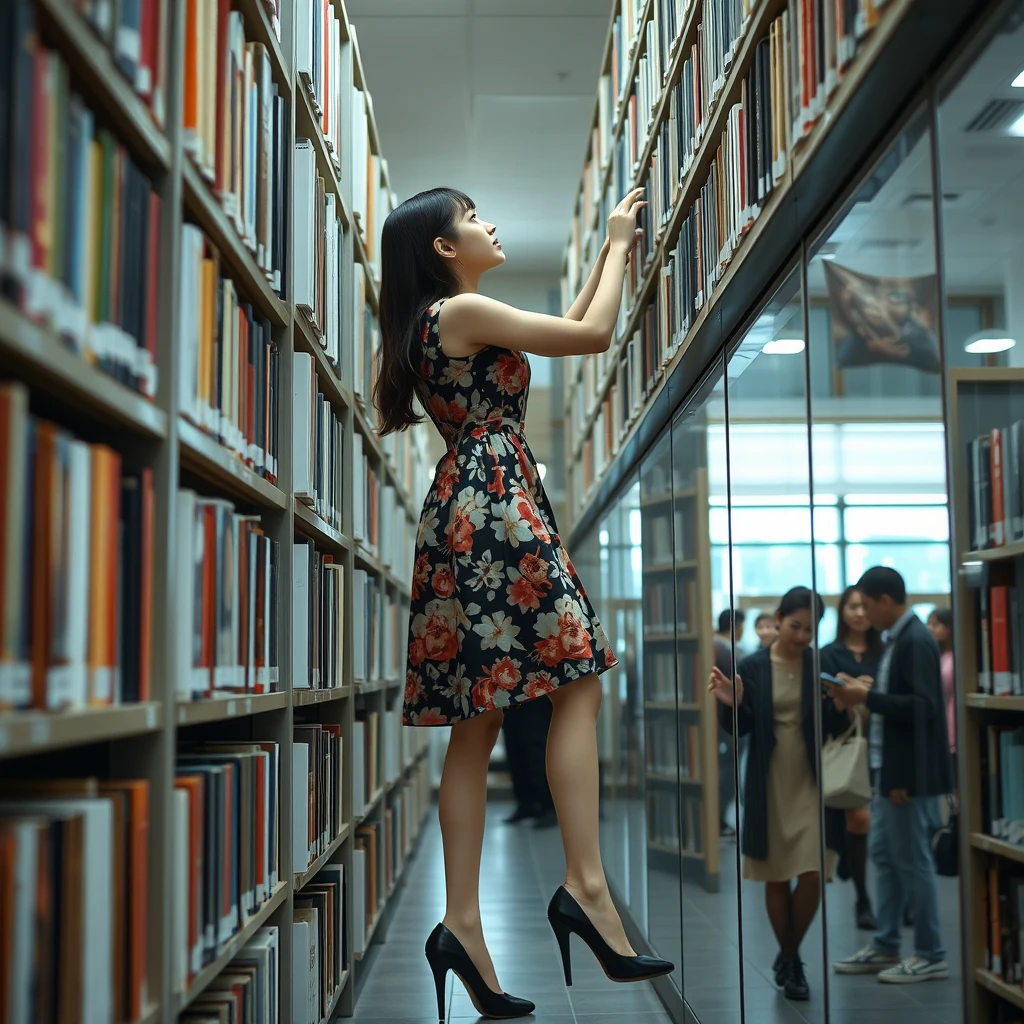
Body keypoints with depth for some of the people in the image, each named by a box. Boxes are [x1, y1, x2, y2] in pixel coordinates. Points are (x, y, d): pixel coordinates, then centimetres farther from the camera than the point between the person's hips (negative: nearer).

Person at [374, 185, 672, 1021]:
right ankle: (586, 885, -15)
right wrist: (618, 245, 8)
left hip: (467, 510, 9)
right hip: (496, 506, -9)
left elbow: (566, 327, 31)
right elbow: (595, 335, -6)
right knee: (578, 683, -10)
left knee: (479, 719, 3)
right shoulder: (466, 310, -6)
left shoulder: (438, 323, 23)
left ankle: (463, 922, 1)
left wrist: (615, 252, 29)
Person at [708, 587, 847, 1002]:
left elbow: (836, 729, -1)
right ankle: (789, 959, 27)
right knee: (776, 877, 8)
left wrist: (840, 705, -21)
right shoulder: (754, 666, -3)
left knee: (812, 875, -6)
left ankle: (790, 957, 15)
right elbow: (740, 728, -3)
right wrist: (731, 704, -22)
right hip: (769, 782, 0)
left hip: (810, 782, 0)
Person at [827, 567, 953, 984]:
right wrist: (859, 697, 4)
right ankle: (885, 947, 25)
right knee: (884, 856, 15)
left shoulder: (916, 643, -17)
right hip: (889, 770, 10)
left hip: (910, 773, -10)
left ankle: (930, 955, 12)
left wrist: (867, 696, -22)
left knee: (912, 861, 0)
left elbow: (922, 707, -25)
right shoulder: (896, 639, 12)